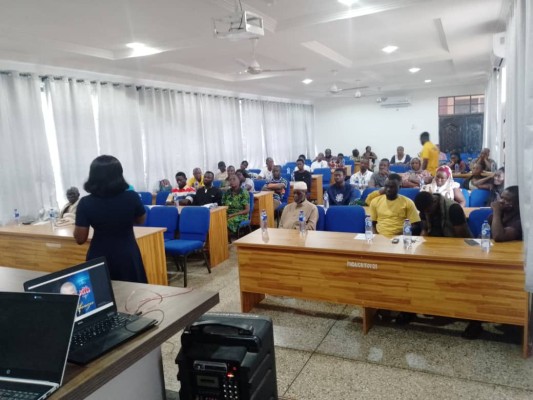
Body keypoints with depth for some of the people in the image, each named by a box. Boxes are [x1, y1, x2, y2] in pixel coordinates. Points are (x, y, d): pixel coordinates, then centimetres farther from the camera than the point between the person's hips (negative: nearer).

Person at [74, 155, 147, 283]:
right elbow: (140, 220, 6)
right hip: (127, 256, 0)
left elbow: (80, 239, -7)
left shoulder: (86, 203, -13)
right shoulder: (132, 197, -13)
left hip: (99, 259, 0)